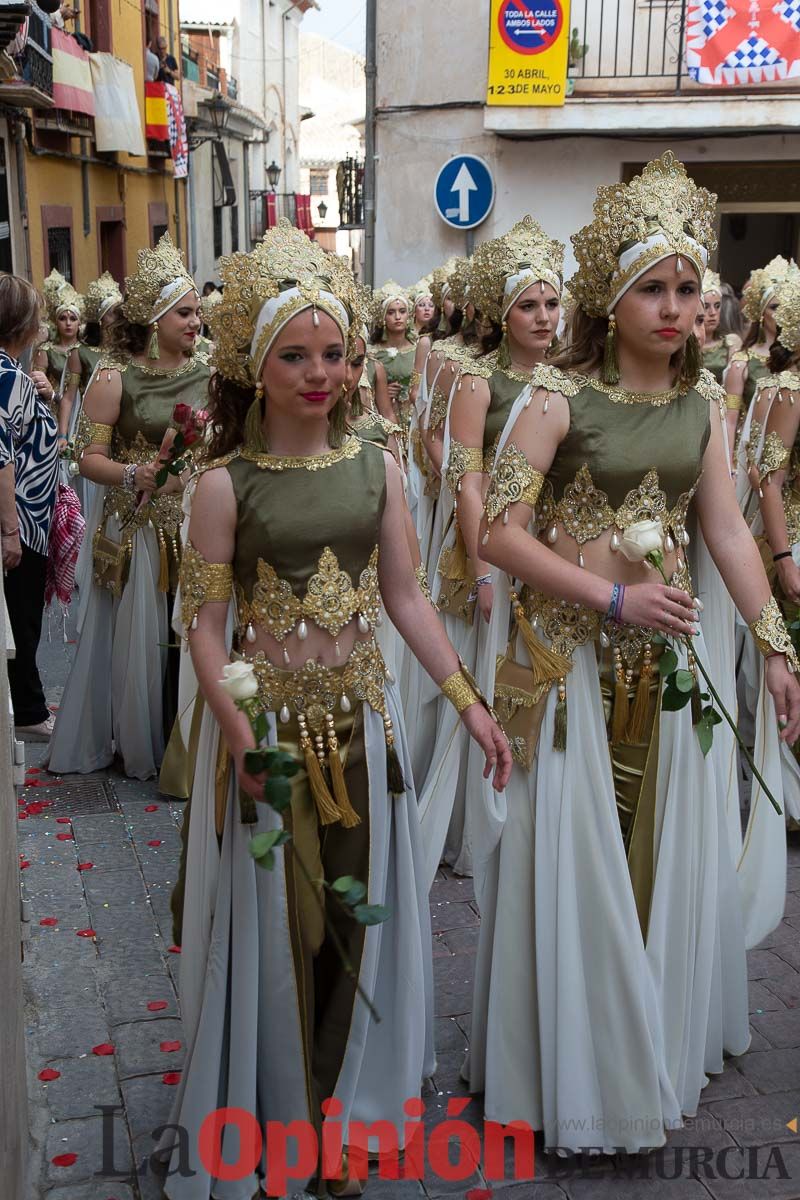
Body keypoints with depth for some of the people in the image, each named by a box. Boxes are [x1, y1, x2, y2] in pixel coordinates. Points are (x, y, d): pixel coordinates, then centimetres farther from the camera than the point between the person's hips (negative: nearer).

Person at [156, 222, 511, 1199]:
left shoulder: (377, 470, 0)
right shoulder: (226, 485, -10)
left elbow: (403, 597, 5)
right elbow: (206, 621, -10)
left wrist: (467, 700, 1)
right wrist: (241, 735, -22)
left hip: (360, 718, 3)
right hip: (268, 721, -3)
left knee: (359, 908, 15)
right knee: (275, 916, 10)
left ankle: (352, 1092, 38)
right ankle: (272, 1109, 34)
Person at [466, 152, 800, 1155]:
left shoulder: (701, 397, 4)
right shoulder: (559, 398, -13)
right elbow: (499, 534, -16)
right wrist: (614, 598, -18)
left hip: (665, 656, 5)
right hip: (573, 655, -5)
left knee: (665, 854, 16)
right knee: (576, 859, 6)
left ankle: (657, 1043, 40)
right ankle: (573, 1069, 28)